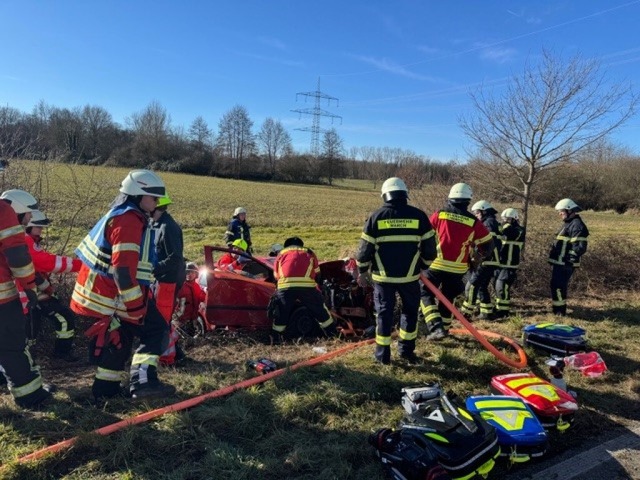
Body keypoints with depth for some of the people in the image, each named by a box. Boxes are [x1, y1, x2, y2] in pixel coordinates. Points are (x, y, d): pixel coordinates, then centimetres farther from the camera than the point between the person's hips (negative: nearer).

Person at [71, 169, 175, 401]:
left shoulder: (122, 215, 16)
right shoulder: (129, 220, -19)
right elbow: (123, 267, -27)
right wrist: (136, 305, -26)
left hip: (105, 289, 10)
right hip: (114, 292, -10)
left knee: (118, 338, 19)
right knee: (156, 330, -8)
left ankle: (106, 387, 29)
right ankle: (143, 381, -16)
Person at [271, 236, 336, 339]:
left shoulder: (281, 254, 29)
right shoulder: (309, 253, 30)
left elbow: (276, 277, 31)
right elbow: (317, 275, 33)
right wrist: (317, 286, 50)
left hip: (285, 287, 0)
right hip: (307, 286, 0)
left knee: (281, 315, 21)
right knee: (321, 312, 17)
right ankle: (333, 335, 23)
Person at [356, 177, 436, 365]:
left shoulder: (376, 216, -3)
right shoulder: (418, 216, -2)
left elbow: (365, 248, -1)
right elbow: (429, 247, 2)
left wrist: (362, 271, 13)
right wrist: (422, 266, 19)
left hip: (383, 276, 0)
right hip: (410, 276, 1)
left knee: (384, 312, 10)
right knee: (410, 311, 19)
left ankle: (383, 354, 15)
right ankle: (406, 349, 24)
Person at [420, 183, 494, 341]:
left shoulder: (439, 215, -3)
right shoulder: (474, 222, 0)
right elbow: (488, 244, 8)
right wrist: (479, 258, 26)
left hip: (437, 264, -2)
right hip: (458, 268, 3)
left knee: (426, 293, 9)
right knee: (447, 297, 21)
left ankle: (436, 328, -7)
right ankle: (444, 328, 31)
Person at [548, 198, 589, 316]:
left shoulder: (577, 225, -16)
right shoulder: (568, 223, 17)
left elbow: (580, 247, -24)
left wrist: (569, 259, -21)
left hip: (564, 264, -10)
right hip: (559, 262, 10)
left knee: (558, 286, -6)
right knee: (557, 285, 17)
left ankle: (560, 311, 2)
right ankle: (557, 309, 28)